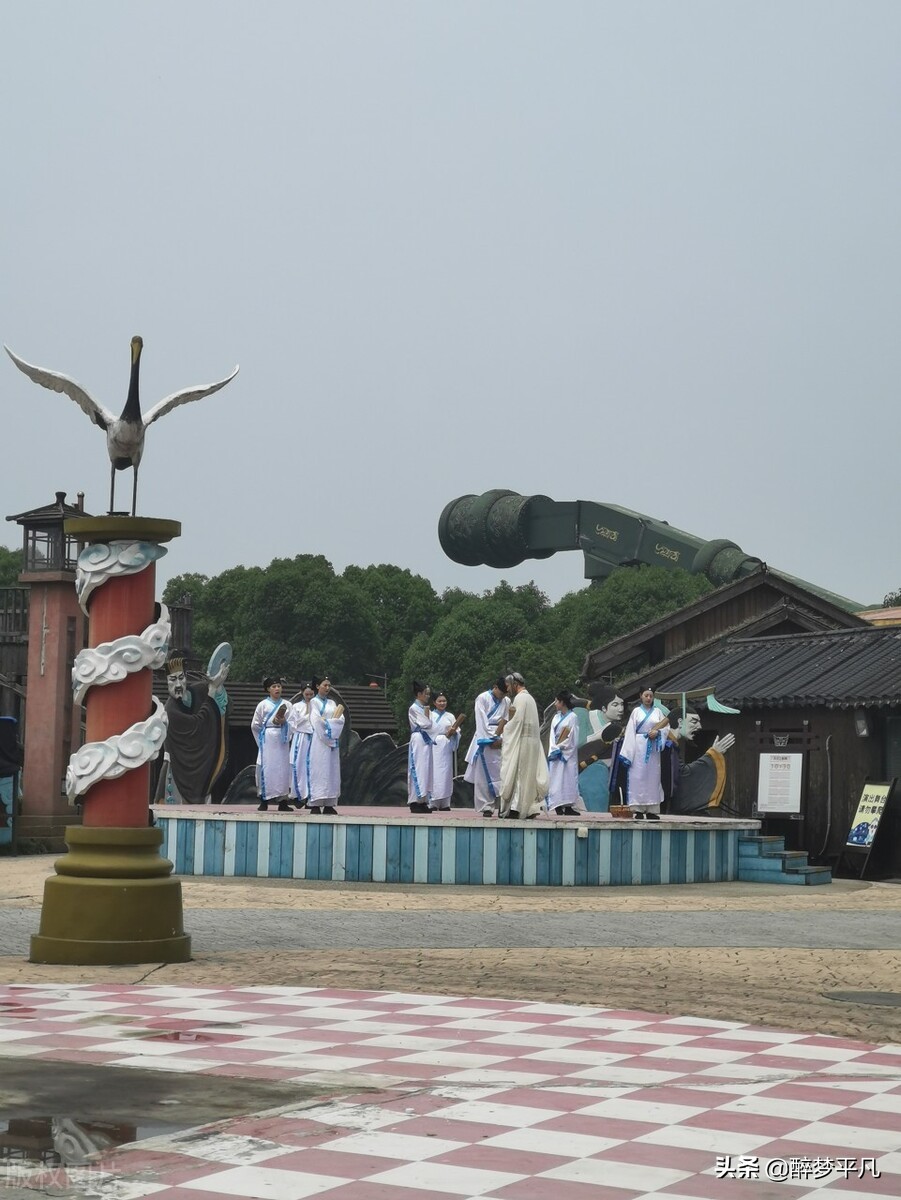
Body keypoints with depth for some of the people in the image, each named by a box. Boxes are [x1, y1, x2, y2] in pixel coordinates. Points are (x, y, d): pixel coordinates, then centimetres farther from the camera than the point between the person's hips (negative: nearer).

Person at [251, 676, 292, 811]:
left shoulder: (287, 705, 9)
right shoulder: (263, 705, 5)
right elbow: (255, 725, 5)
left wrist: (284, 722, -11)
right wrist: (273, 722, -2)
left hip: (282, 741, 2)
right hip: (267, 741, -2)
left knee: (283, 768, -2)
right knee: (267, 768, -6)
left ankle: (283, 801, 1)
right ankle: (264, 802, -3)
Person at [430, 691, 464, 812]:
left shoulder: (450, 716, 16)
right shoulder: (430, 715, 8)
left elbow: (457, 731, 10)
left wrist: (453, 732, -10)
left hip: (446, 748, 3)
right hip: (434, 747, -3)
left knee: (445, 774, 0)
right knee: (434, 774, -8)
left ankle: (444, 803, 2)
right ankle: (432, 803, -8)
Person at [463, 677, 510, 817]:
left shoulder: (506, 701, 12)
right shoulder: (482, 698, -1)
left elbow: (505, 722, 8)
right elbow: (482, 722, -7)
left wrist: (500, 738, -7)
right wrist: (492, 740, -10)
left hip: (499, 740, 4)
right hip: (484, 739, -4)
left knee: (499, 773, -4)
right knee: (483, 775, -4)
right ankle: (485, 807, -3)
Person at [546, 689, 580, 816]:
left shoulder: (572, 717, -3)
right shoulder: (556, 718, 15)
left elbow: (572, 737, -8)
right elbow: (552, 736, 10)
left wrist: (560, 749, -10)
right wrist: (554, 750, -6)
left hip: (567, 755, -6)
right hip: (556, 754, 6)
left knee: (567, 777, -7)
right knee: (555, 779, -2)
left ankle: (568, 806, -7)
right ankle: (558, 807, -4)